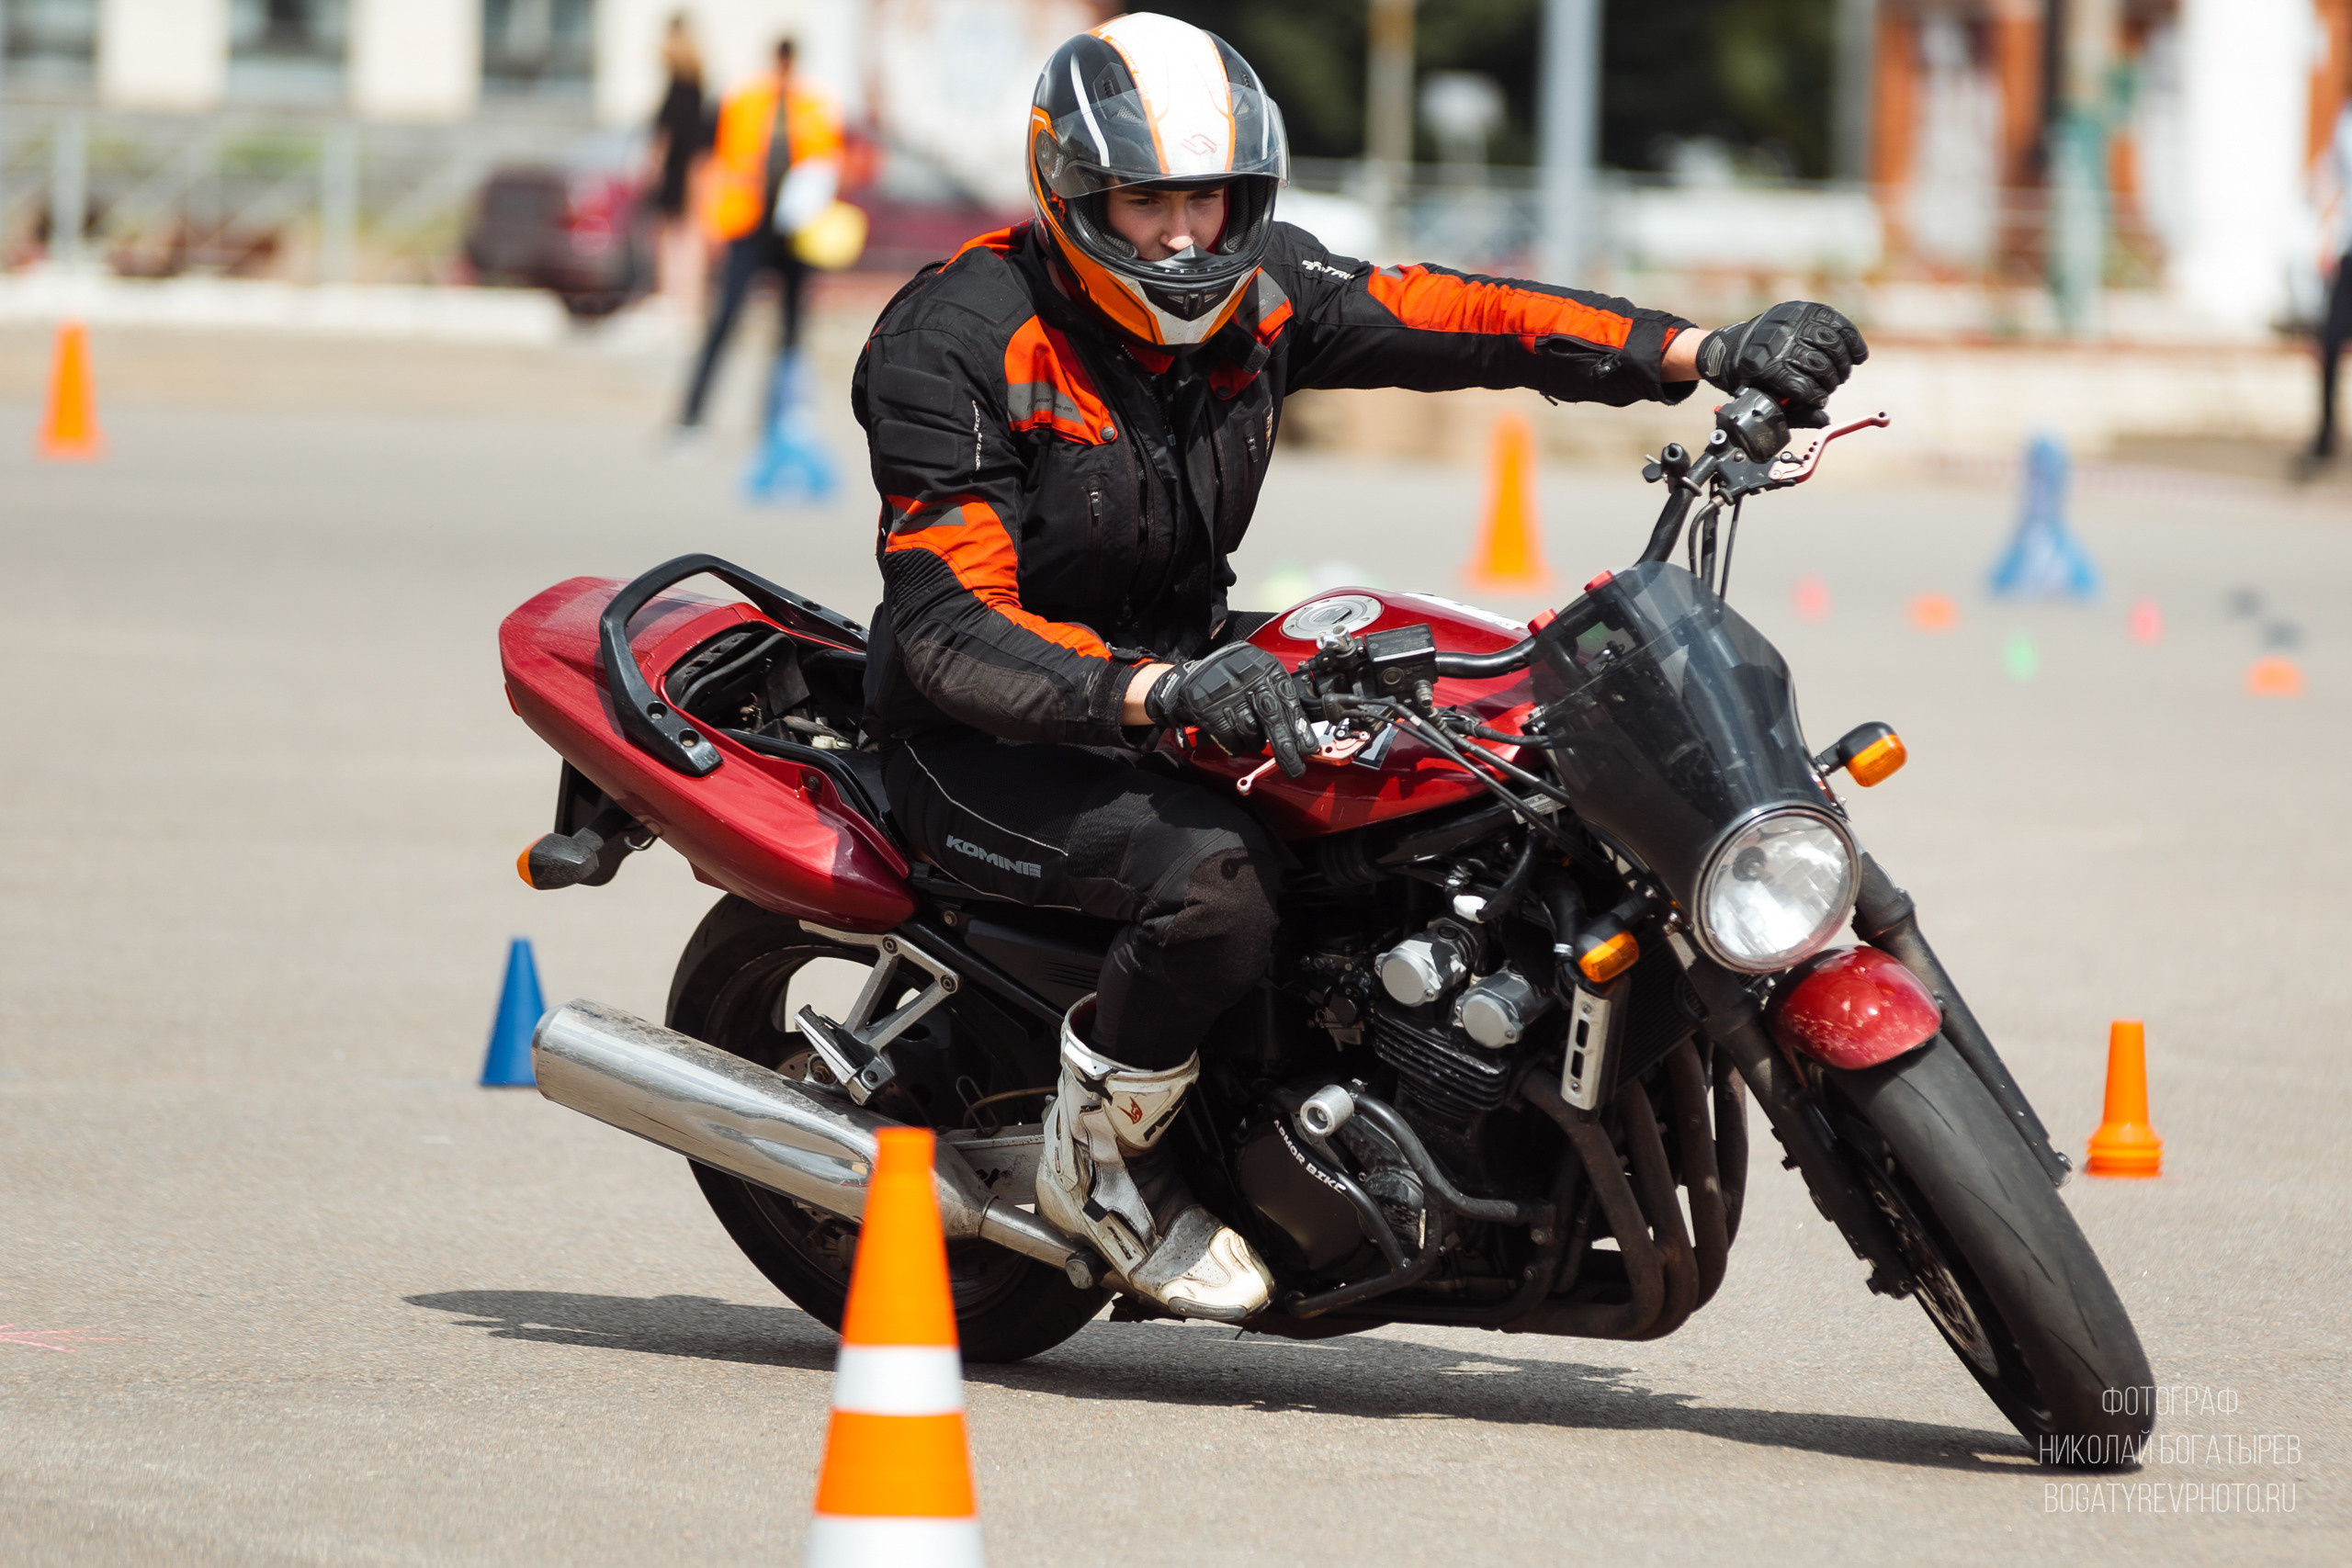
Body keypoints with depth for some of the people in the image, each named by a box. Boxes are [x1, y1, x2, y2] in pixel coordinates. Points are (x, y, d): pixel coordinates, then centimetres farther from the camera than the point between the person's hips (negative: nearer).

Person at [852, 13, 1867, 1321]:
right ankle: (1099, 1161, -11)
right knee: (1220, 875, -34)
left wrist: (1709, 355, -19)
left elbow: (1457, 319, -6)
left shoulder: (1255, 293, -2)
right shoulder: (961, 347, -21)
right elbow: (952, 629, -29)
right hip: (986, 741, -7)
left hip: (1185, 675, 7)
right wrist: (1160, 691, -46)